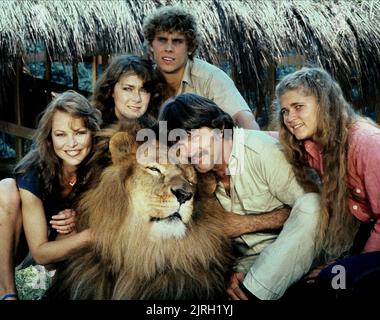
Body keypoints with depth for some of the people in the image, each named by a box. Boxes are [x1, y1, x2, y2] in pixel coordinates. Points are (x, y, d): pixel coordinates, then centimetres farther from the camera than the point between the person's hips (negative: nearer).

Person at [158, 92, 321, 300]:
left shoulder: (263, 151, -18)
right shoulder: (195, 174, -1)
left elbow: (309, 206, -15)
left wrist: (246, 223, -16)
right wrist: (233, 271, -15)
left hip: (292, 251, -1)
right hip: (245, 261, 2)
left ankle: (250, 292, -28)